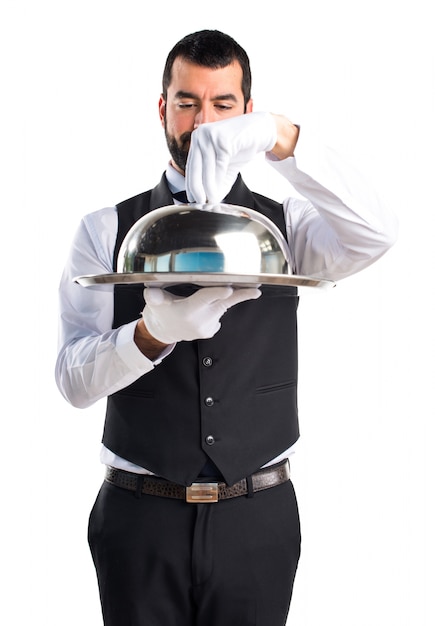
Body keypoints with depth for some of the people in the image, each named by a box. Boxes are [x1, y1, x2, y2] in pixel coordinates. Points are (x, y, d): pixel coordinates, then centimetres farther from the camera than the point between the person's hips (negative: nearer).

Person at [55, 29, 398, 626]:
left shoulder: (285, 224, 3)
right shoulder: (106, 231, 2)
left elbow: (375, 236, -19)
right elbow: (74, 378, -8)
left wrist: (279, 136, -30)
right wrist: (154, 332, -27)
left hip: (258, 517, 1)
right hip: (141, 516, 0)